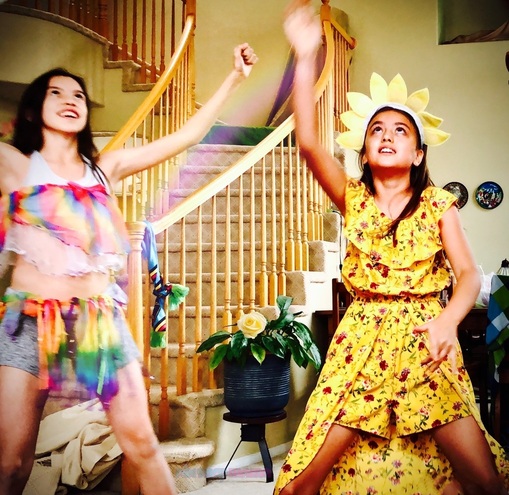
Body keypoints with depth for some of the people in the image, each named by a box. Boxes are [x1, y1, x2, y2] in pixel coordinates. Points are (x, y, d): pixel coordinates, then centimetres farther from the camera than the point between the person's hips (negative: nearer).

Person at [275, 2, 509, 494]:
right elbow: (308, 142, -10)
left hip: (424, 343, 0)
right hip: (362, 343, 0)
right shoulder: (352, 198, 5)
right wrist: (306, 57, -17)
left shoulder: (436, 204, 4)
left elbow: (468, 273, -4)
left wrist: (448, 319, -26)